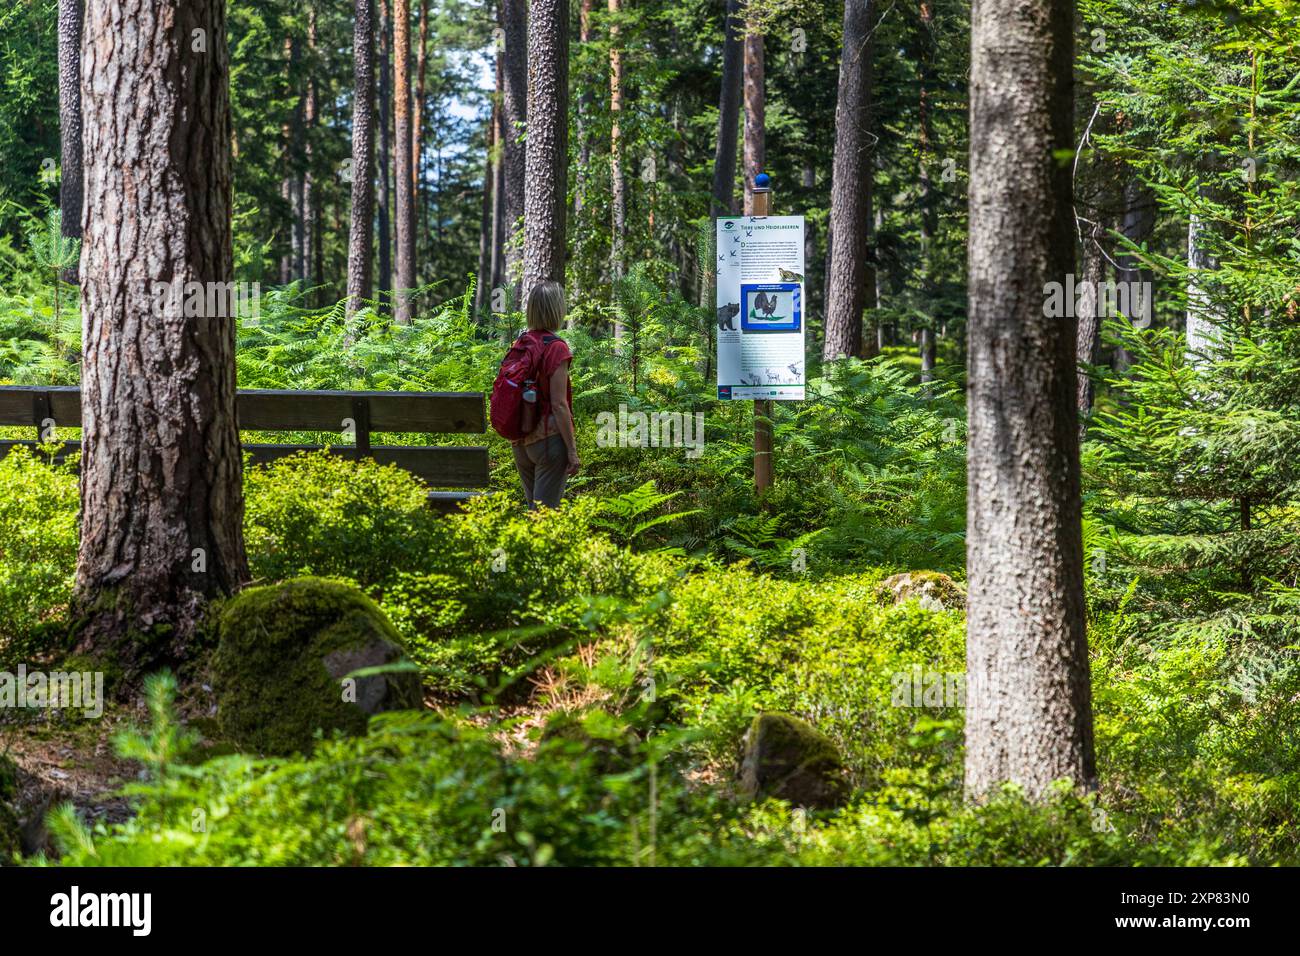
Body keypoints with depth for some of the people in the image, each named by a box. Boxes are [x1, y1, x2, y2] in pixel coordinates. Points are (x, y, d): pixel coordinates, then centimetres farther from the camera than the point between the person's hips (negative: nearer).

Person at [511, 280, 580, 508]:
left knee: (533, 508, 16)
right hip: (549, 437, -7)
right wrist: (572, 451, -12)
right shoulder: (556, 348, -13)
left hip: (520, 442, 7)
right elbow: (559, 404, -16)